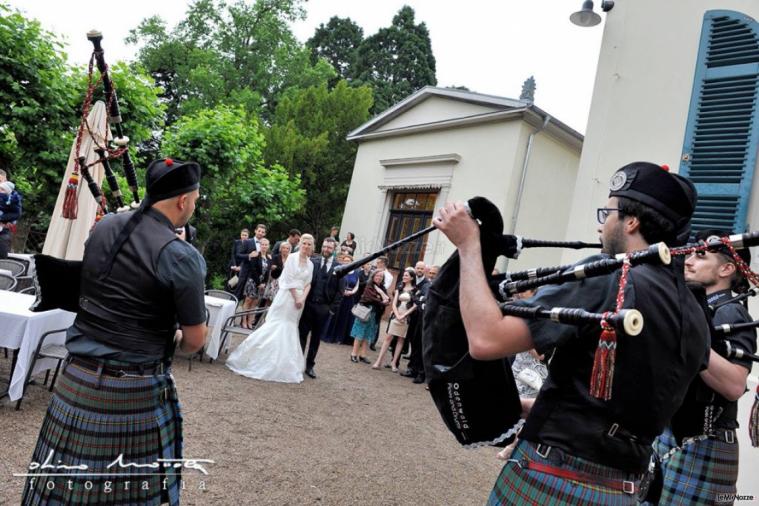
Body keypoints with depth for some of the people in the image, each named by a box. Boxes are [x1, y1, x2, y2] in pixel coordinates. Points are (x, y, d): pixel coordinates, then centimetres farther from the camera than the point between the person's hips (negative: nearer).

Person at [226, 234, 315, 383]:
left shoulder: (310, 264, 10)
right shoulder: (292, 257, -6)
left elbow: (308, 284, 8)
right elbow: (289, 280, -11)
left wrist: (303, 298, -8)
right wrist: (296, 298, -12)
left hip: (299, 299, 5)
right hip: (287, 296, -5)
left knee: (289, 331, 9)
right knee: (275, 327, -5)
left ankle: (283, 365, 17)